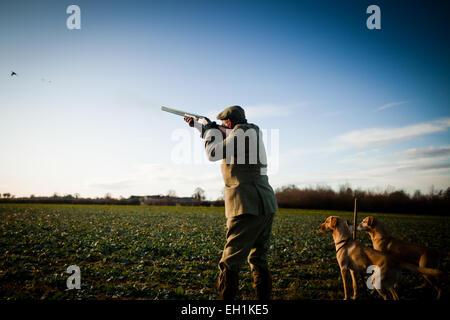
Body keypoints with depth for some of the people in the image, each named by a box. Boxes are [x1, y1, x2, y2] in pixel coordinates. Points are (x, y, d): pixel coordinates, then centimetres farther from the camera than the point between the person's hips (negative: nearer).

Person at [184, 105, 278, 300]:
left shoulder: (242, 131, -8)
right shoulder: (253, 132, 19)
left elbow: (213, 154, -9)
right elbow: (220, 139, 33)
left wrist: (209, 130, 8)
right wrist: (197, 125, 39)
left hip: (248, 207, -9)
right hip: (266, 205, 9)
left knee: (229, 264, -5)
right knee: (258, 261, 16)